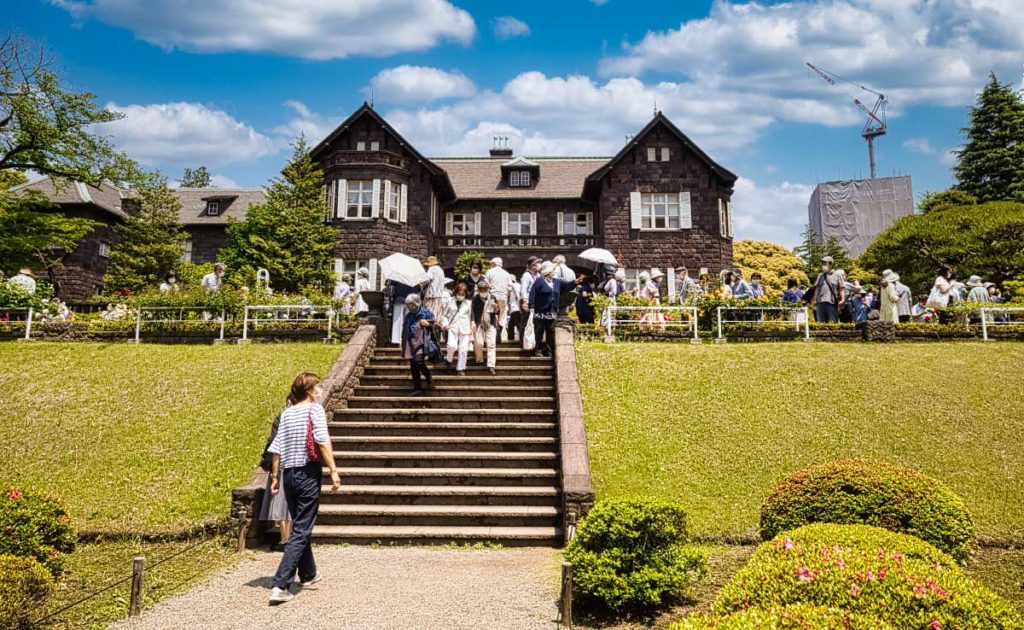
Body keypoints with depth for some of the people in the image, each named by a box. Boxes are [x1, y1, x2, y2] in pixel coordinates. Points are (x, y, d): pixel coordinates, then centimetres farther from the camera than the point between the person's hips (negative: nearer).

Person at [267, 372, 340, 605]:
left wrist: (275, 477, 14)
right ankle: (280, 586, -12)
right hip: (309, 474, -7)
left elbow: (276, 449, 7)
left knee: (300, 526, 22)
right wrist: (333, 471, -18)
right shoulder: (315, 410, -8)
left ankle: (309, 574, 38)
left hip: (289, 474, 7)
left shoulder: (286, 413, 9)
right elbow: (323, 442, -18)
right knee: (301, 531, -4)